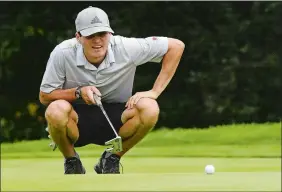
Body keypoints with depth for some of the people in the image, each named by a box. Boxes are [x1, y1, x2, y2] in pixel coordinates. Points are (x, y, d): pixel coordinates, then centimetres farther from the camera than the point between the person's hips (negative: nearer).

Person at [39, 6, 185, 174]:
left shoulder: (126, 48, -17)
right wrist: (78, 92, -27)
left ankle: (111, 160, -1)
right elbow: (44, 97, -10)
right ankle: (72, 162, -3)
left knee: (149, 109, -30)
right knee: (56, 110, -37)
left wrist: (155, 92, -14)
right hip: (76, 121, -1)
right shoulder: (63, 53, -18)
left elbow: (176, 46, -10)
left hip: (115, 119, 1)